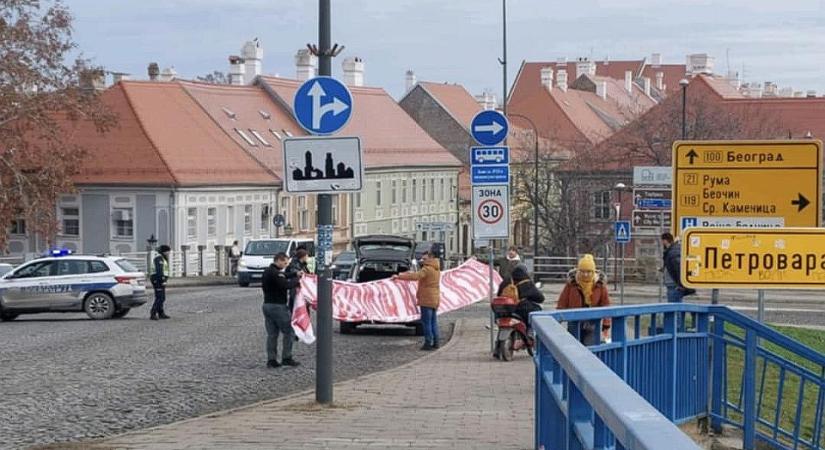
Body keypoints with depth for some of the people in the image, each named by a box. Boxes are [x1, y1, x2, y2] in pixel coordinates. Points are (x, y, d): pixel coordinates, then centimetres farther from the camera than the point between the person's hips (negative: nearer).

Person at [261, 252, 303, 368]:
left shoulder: (268, 271, 14)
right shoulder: (275, 273, -18)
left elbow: (284, 275, 23)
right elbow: (286, 285, -25)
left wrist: (295, 274, 9)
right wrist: (297, 280, -9)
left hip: (267, 305, 9)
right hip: (278, 306, -9)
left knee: (272, 334, 9)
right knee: (289, 332, 0)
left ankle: (271, 360, 7)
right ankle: (287, 358, -1)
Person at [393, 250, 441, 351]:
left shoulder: (427, 269, -15)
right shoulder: (436, 269, 16)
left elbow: (416, 276, -29)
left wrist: (398, 276, -30)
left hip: (427, 300, -9)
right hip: (434, 300, 9)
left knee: (426, 322, -6)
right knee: (433, 322, 13)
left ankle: (428, 343, -7)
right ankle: (435, 342, 15)